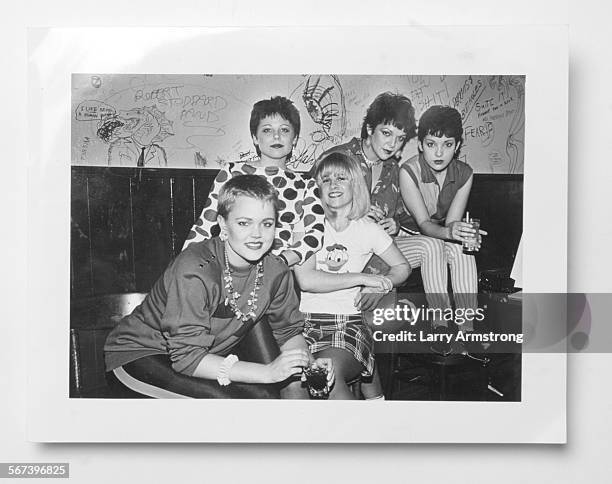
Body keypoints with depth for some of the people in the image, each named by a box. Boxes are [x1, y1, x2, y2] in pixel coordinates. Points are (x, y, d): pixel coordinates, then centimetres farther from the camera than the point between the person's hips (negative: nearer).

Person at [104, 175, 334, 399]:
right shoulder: (194, 271, -29)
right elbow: (187, 357, -31)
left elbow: (289, 330, 4)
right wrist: (267, 372, -36)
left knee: (292, 382, -10)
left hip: (205, 356, 6)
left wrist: (308, 364, -18)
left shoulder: (276, 273, -10)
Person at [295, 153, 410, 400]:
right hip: (307, 320, 0)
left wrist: (379, 285, 1)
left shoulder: (368, 229, 10)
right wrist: (362, 278, -8)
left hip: (350, 323, 0)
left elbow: (402, 267, 24)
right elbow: (305, 279, -8)